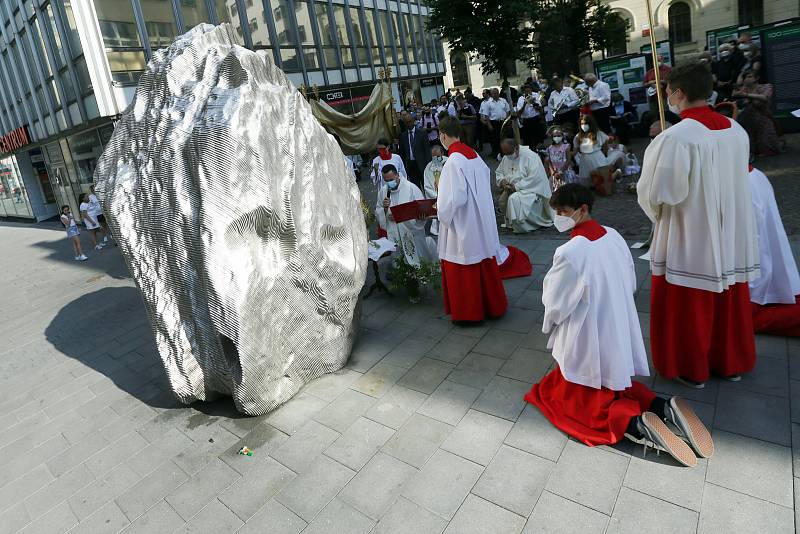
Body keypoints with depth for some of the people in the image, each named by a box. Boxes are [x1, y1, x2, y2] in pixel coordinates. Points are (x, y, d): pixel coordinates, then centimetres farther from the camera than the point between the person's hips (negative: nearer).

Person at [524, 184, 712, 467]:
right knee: (615, 384, 29)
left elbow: (554, 303, -17)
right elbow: (630, 284, 9)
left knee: (578, 400, 12)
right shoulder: (614, 236, -3)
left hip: (588, 343, -7)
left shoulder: (569, 253, -27)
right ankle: (664, 407, 6)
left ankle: (637, 425, -10)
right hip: (619, 335, 8)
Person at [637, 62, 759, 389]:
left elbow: (655, 193, -19)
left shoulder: (675, 137, -23)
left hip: (688, 238, -7)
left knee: (687, 304, 11)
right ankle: (731, 362, 38)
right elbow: (734, 180, 12)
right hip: (731, 236, 7)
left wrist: (657, 211, 2)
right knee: (729, 301, 20)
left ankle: (691, 368, 26)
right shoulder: (737, 131, 1)